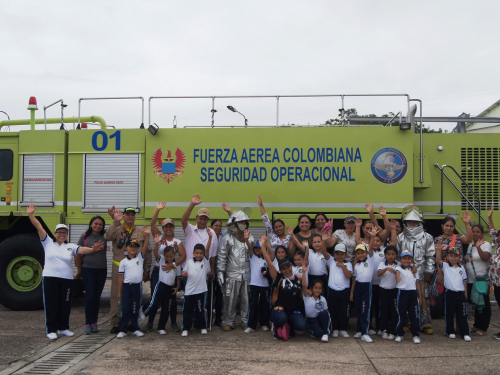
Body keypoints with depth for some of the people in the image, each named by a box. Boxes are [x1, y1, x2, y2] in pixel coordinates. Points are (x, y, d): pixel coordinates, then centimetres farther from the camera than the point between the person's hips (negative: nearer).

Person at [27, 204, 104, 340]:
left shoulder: (71, 246, 8)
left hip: (67, 279, 2)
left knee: (65, 305, 8)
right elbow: (39, 227, -2)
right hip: (50, 278, -2)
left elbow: (81, 250, -10)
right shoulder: (48, 242, 5)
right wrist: (31, 215, -12)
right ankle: (51, 330, 9)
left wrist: (92, 249, -30)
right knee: (51, 304, 1)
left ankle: (63, 328, 22)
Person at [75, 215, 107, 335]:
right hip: (88, 270, -2)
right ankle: (88, 324, 2)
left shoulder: (105, 236, 3)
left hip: (102, 270, 2)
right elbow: (77, 254, 3)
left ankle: (94, 322, 17)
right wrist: (79, 270, 5)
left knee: (97, 297, 9)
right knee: (90, 297, -5)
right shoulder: (84, 236, -1)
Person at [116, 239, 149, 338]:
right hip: (126, 286, -1)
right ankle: (122, 329, 7)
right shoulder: (123, 262, 2)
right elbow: (120, 277, 4)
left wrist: (148, 235, -21)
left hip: (137, 286, 1)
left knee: (135, 309, 9)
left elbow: (145, 247, -9)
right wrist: (119, 292, 4)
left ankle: (134, 328, 20)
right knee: (125, 309, 0)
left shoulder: (140, 257, 6)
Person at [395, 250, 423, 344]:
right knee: (401, 314, 2)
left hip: (413, 293, 3)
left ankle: (416, 335, 13)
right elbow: (397, 272, -22)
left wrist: (420, 297, 12)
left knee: (415, 315, 3)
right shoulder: (399, 268, 2)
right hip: (402, 292, -3)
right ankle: (399, 334, 13)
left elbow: (417, 284, 16)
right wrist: (398, 278, -44)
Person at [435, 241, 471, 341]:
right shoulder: (445, 266, 1)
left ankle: (465, 333, 10)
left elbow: (464, 281, 14)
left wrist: (465, 294, 12)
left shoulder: (461, 268, 9)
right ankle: (450, 332, 17)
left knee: (462, 314, 4)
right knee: (449, 314, 6)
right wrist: (439, 250, -26)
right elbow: (438, 261, -17)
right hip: (450, 293, -2)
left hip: (460, 293, 2)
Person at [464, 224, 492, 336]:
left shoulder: (486, 245, -7)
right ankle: (477, 326, 22)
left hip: (482, 280, -7)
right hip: (470, 280, 7)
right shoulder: (470, 245, 16)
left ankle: (483, 329, 4)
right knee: (475, 303, 13)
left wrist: (478, 247, -35)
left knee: (483, 304, -2)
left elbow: (485, 258, -25)